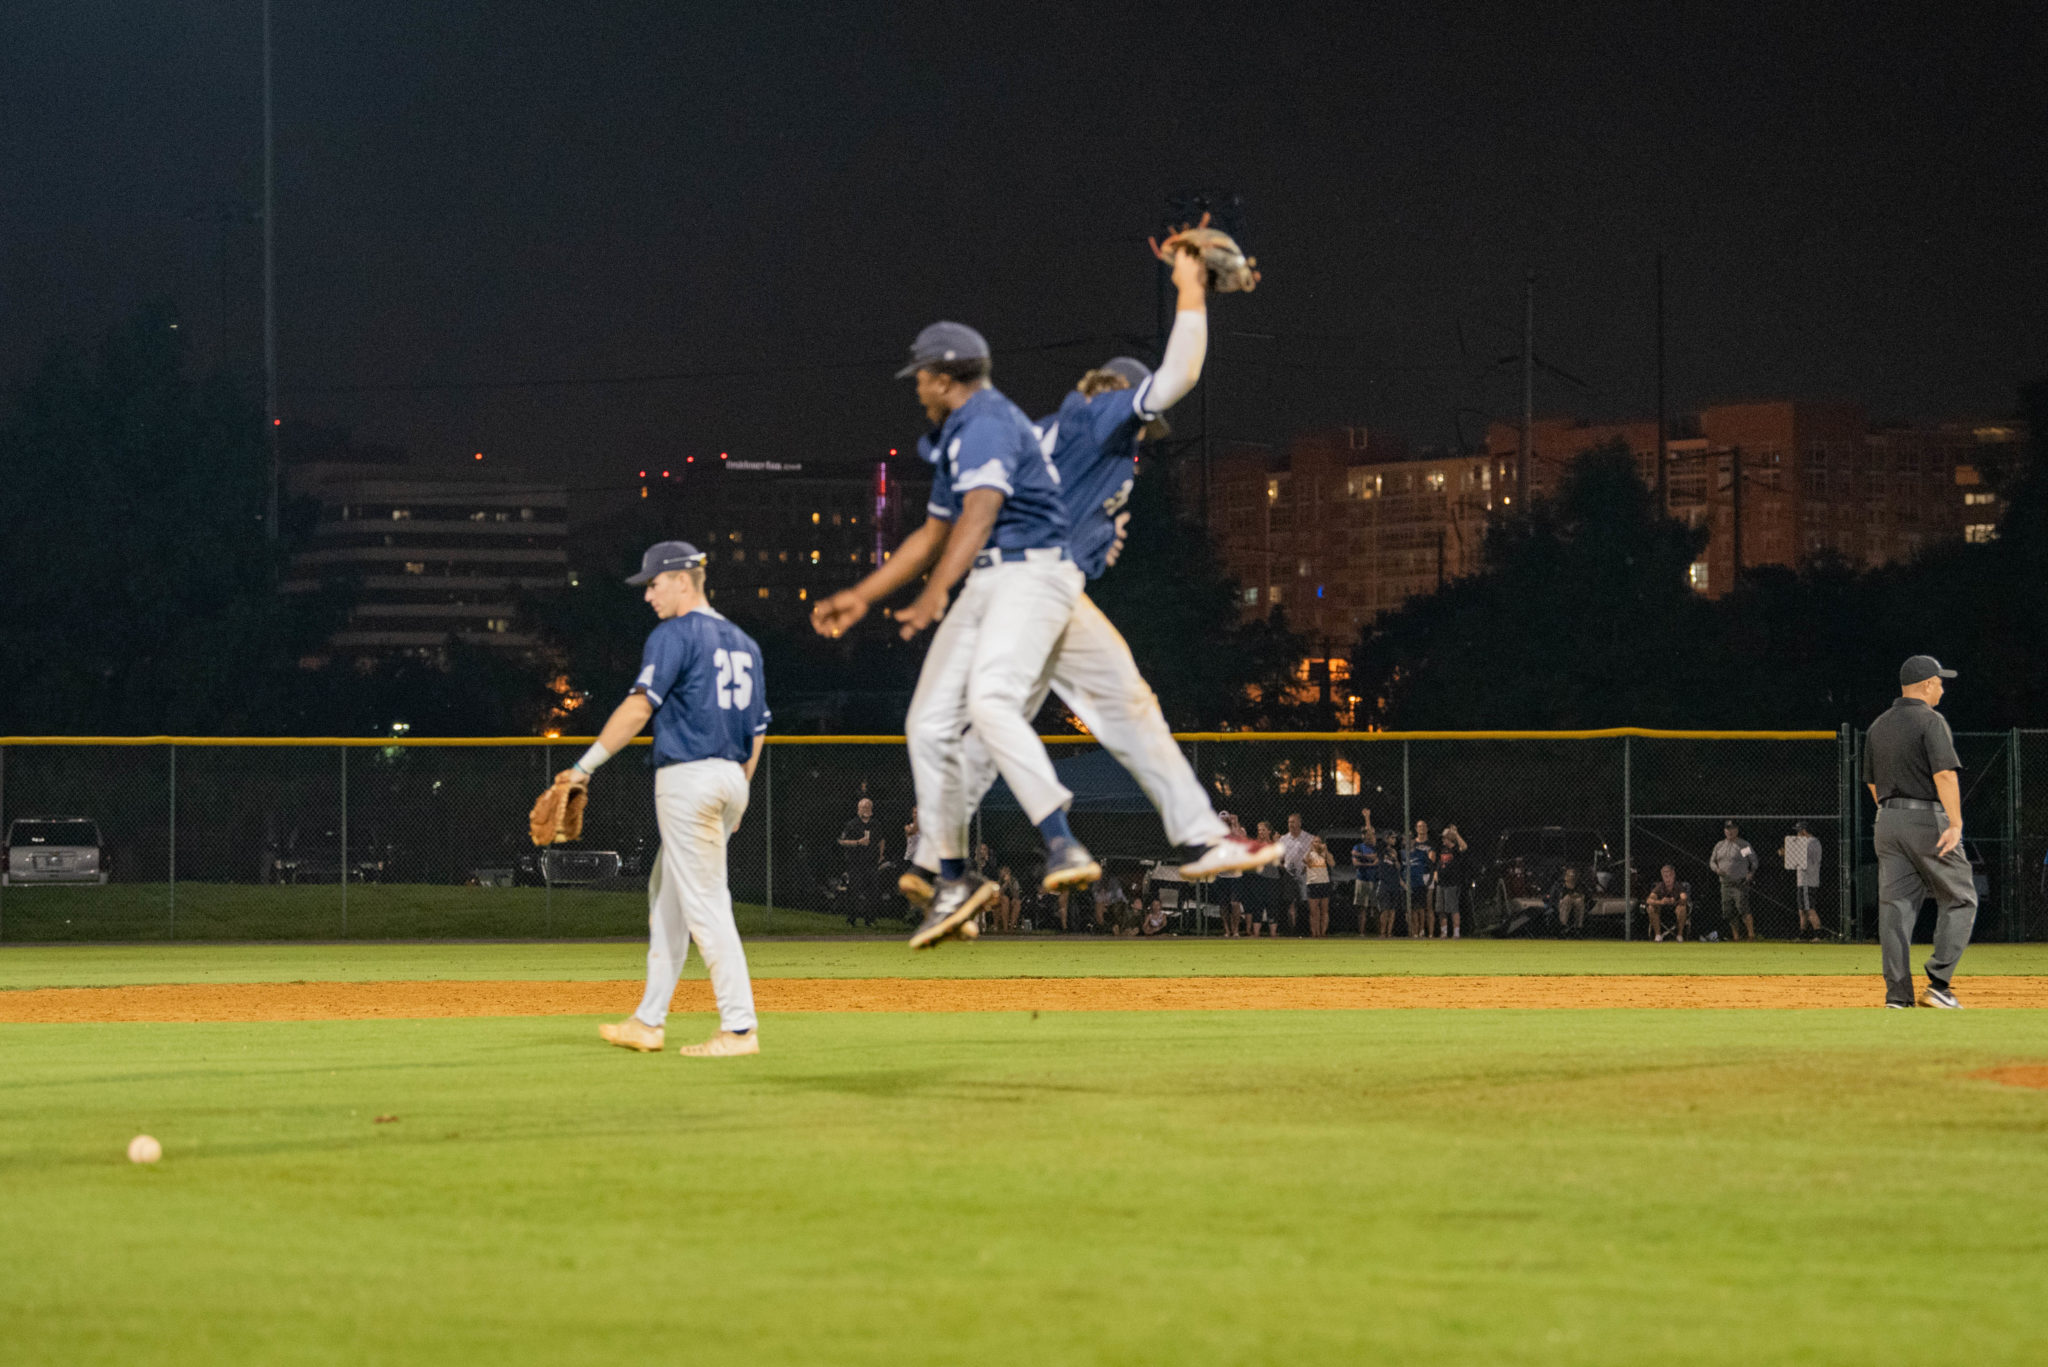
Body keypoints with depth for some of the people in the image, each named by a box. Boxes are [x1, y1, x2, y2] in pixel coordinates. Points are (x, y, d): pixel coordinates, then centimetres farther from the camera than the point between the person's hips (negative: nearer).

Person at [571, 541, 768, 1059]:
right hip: (731, 779, 9)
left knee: (705, 903, -8)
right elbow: (757, 729, 18)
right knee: (666, 895, 17)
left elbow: (639, 707, -17)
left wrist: (585, 766, -16)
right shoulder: (743, 643, 17)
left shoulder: (675, 635, -9)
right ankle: (649, 1021, 20)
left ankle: (739, 1027, -12)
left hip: (688, 778, -9)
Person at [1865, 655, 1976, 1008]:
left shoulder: (1878, 727, 14)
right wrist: (1956, 824, -27)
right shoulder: (1930, 721, -10)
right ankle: (1938, 983, -7)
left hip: (1888, 821, 7)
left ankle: (1898, 995, -2)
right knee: (1959, 900, 4)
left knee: (1895, 908, 3)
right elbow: (1944, 774, -21)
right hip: (1928, 819, -7)